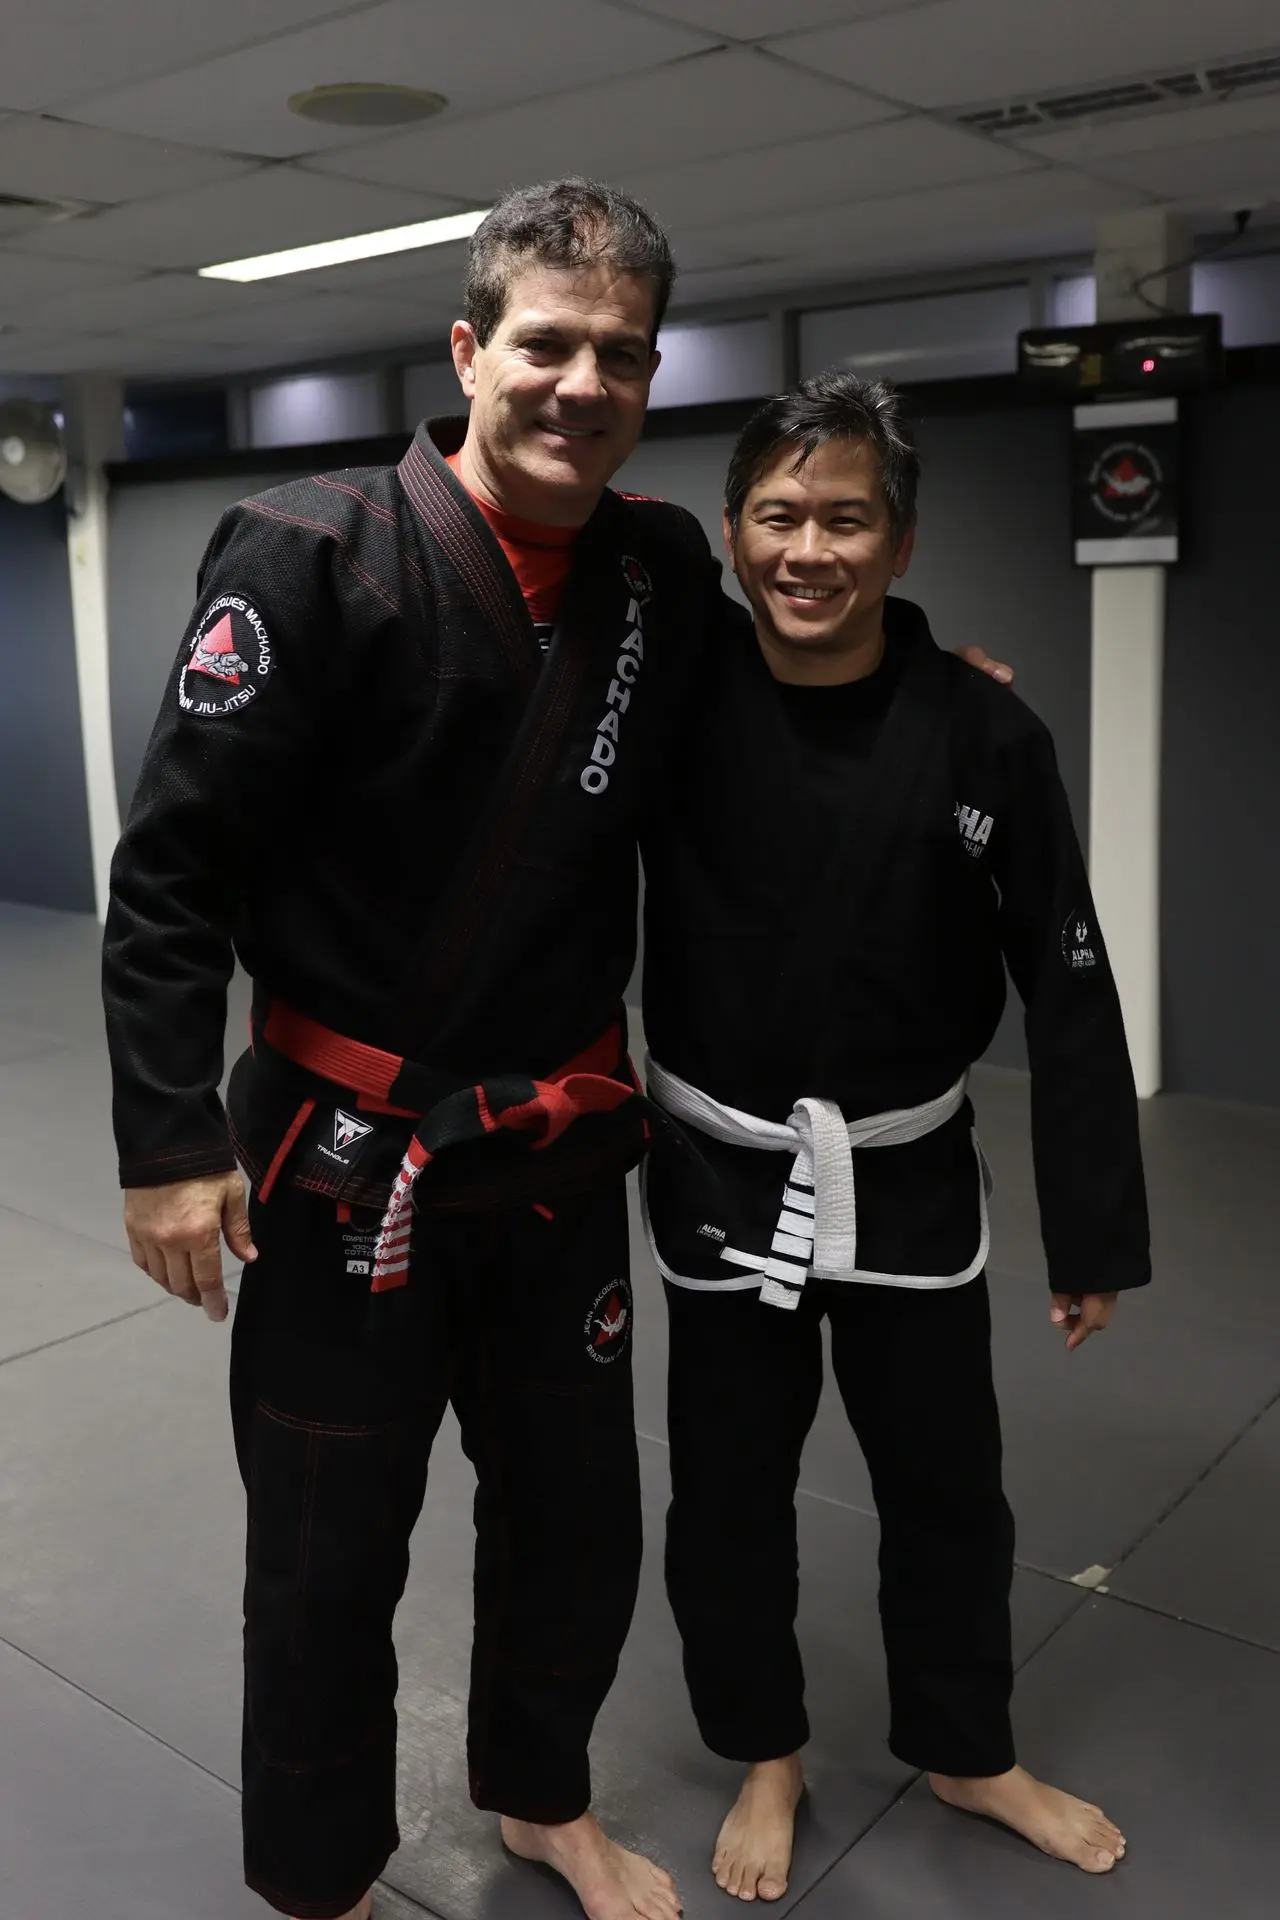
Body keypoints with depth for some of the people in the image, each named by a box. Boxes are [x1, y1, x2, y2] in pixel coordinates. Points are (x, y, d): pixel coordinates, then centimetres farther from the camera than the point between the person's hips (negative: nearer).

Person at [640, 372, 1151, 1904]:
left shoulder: (982, 736, -12)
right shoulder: (673, 700, -10)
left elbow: (1068, 993, -7)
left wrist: (1092, 1232, -4)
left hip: (907, 1177, 1)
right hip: (723, 1175, 0)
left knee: (945, 1481, 18)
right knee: (727, 1488, 15)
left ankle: (964, 1752, 45)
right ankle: (765, 1756, 42)